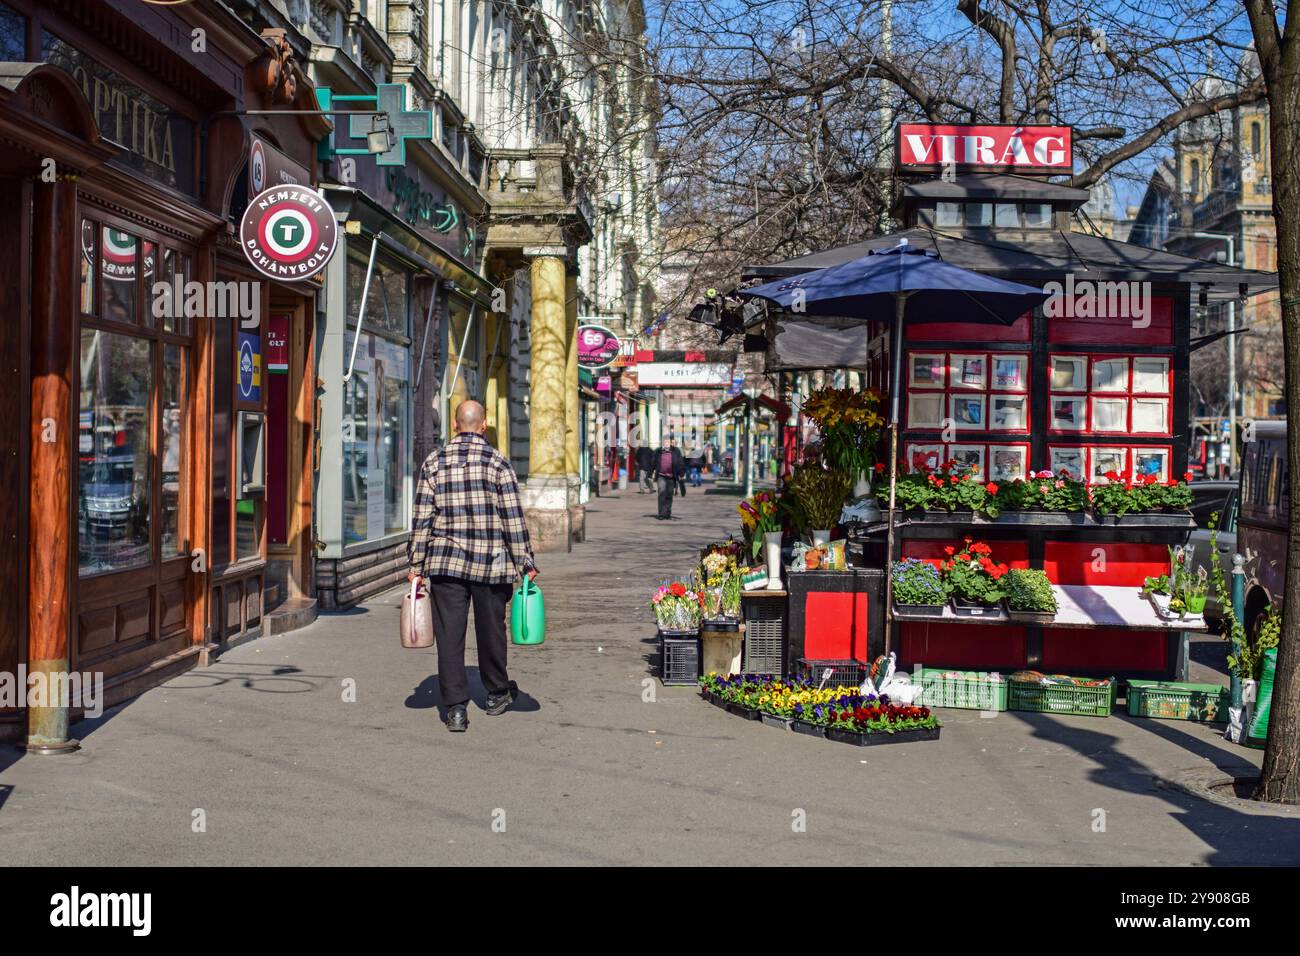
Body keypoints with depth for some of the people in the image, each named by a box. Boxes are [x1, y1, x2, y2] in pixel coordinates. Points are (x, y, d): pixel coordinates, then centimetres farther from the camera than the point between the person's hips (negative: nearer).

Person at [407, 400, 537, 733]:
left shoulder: (434, 462, 2)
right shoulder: (497, 462, -4)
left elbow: (421, 518, 2)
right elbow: (513, 519, -6)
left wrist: (416, 564, 8)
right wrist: (526, 564, 0)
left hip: (445, 563, 1)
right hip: (491, 563, -1)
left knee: (450, 636, 2)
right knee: (491, 630, 15)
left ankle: (455, 708, -1)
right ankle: (497, 693, 31)